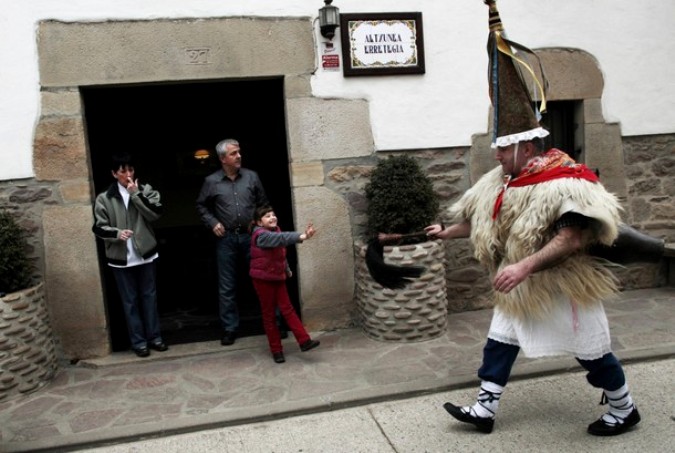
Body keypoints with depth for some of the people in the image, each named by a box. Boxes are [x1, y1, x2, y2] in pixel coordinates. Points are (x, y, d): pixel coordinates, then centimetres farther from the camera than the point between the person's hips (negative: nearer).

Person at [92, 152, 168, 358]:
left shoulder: (146, 190, 3)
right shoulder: (104, 198, -1)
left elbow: (155, 213, -12)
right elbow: (98, 227, -2)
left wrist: (136, 193, -15)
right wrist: (117, 233, -20)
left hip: (145, 254, 1)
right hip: (121, 258, -1)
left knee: (149, 296, 11)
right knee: (130, 301, 7)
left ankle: (154, 337, 23)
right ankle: (138, 342, 17)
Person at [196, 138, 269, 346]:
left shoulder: (252, 176, 3)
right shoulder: (211, 181, 0)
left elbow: (263, 203, 11)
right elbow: (202, 206, 12)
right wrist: (212, 223, -1)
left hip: (251, 236, 1)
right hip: (226, 238, 0)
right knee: (227, 287, 6)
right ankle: (230, 328, 18)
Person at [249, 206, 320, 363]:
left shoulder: (275, 231, 8)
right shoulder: (261, 235, -19)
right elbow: (282, 238, -38)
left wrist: (287, 270, 26)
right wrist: (302, 236, -51)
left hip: (278, 277, 7)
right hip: (263, 279, -7)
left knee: (287, 309, 3)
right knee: (269, 314, 3)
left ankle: (304, 341, 0)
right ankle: (276, 350, 10)